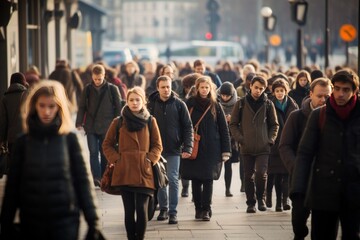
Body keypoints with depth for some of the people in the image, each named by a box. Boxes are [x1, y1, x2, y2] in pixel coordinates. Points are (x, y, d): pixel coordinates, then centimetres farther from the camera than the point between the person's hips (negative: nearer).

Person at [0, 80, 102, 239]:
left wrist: (93, 220, -4)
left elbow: (83, 180, 0)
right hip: (31, 221, 1)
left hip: (65, 220, -1)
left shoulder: (69, 139, 1)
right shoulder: (23, 142, 4)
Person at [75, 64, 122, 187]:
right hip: (91, 127, 1)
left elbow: (118, 107, 2)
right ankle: (96, 177, -8)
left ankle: (104, 178, 15)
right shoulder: (88, 89, 4)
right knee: (93, 152, -6)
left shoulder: (112, 89, -1)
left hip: (106, 127, -1)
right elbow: (82, 107, 8)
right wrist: (79, 123, 0)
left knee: (105, 153, 6)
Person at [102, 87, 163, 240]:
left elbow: (157, 145, 9)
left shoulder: (150, 121, 4)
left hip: (144, 172, -1)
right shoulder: (118, 122, 4)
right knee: (129, 210, 4)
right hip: (124, 172, 1)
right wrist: (116, 159, -2)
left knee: (142, 209, -6)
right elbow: (107, 144, 11)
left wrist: (150, 159, -5)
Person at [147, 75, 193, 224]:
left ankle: (173, 211, 1)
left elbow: (188, 127, -1)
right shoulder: (151, 105, 2)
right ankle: (163, 208, 21)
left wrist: (187, 147, -9)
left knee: (173, 180, -4)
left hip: (174, 150, -2)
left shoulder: (179, 104, -1)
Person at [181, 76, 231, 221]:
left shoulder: (215, 106, 4)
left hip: (211, 149, -1)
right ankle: (198, 209, 13)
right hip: (193, 149, 1)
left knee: (208, 180, -4)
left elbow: (224, 130, 5)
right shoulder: (189, 104, 3)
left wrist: (226, 151, 0)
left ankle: (206, 209, 0)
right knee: (195, 180, 4)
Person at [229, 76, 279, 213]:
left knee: (261, 174, -12)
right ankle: (251, 203, 16)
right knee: (249, 176, 5)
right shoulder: (241, 104, 4)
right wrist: (240, 139, -6)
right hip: (246, 148, 1)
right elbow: (233, 124, 6)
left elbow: (274, 125, 13)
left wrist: (270, 139, 0)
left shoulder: (268, 104, 5)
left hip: (263, 147, -1)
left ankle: (261, 198, 9)